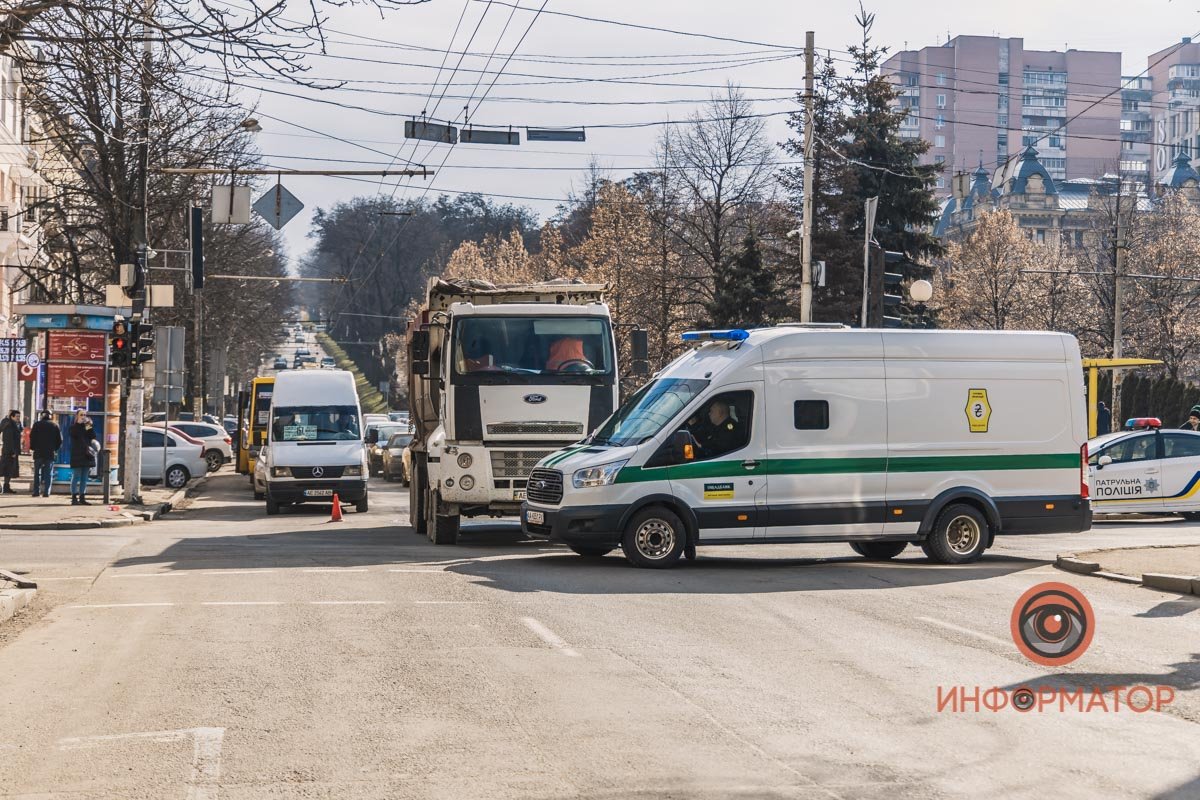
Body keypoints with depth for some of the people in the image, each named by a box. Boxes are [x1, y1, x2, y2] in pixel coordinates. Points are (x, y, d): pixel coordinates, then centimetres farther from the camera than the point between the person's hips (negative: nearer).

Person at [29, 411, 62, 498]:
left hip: (39, 452, -1)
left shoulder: (37, 424, 1)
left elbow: (32, 437, -4)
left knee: (37, 473, 8)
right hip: (50, 453, 1)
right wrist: (55, 449, 17)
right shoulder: (55, 426, 5)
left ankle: (36, 491, 3)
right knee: (48, 473, 3)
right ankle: (46, 492, -4)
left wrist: (32, 447, 9)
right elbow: (60, 440, 5)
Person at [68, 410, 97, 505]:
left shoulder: (87, 426, 16)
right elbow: (72, 434, -18)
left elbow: (93, 437, 5)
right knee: (76, 477, -6)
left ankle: (82, 498, 10)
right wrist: (79, 423, -16)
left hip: (87, 455, 6)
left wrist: (89, 427, -8)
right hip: (77, 455, -6)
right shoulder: (74, 426, 2)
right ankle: (74, 498, -6)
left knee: (84, 478, 7)